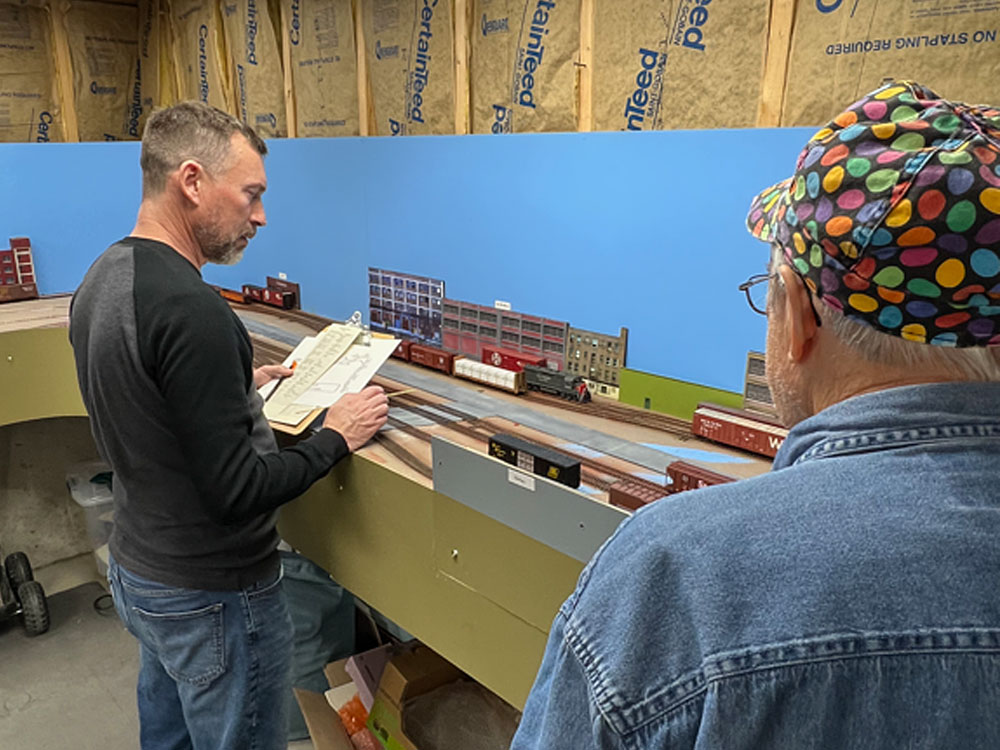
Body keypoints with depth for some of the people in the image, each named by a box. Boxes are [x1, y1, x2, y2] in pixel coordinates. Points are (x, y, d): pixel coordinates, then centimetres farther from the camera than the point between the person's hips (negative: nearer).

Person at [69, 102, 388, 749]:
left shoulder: (102, 279, 1)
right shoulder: (189, 308, -29)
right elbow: (237, 490, -27)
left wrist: (239, 385, 11)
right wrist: (336, 436, -15)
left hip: (135, 568, 9)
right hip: (212, 598, -9)